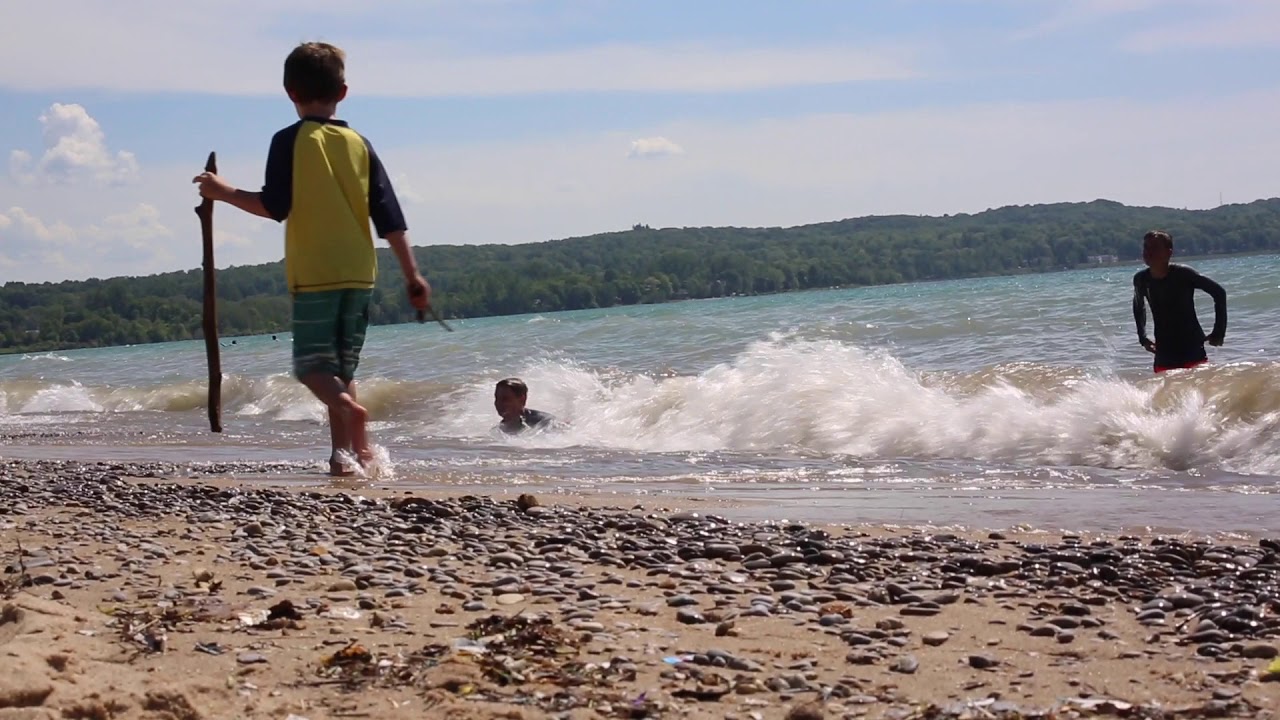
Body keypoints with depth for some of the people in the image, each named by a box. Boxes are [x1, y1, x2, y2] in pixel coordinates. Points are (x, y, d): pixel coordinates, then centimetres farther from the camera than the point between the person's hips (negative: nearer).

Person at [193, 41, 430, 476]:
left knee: (312, 364, 0)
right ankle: (346, 451, 8)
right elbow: (390, 217, 5)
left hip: (313, 275, -4)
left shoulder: (290, 141, -4)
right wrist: (412, 275, 8)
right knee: (341, 368, 14)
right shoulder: (359, 144, 8)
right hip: (359, 274, 4)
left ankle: (349, 410, -29)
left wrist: (225, 192, 4)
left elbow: (275, 206, -9)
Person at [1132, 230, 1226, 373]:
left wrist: (1219, 332, -6)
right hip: (1164, 357, 4)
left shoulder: (1182, 274, -14)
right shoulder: (1141, 279, -3)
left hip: (1192, 351, -4)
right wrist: (1143, 338, 12)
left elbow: (1219, 293, -6)